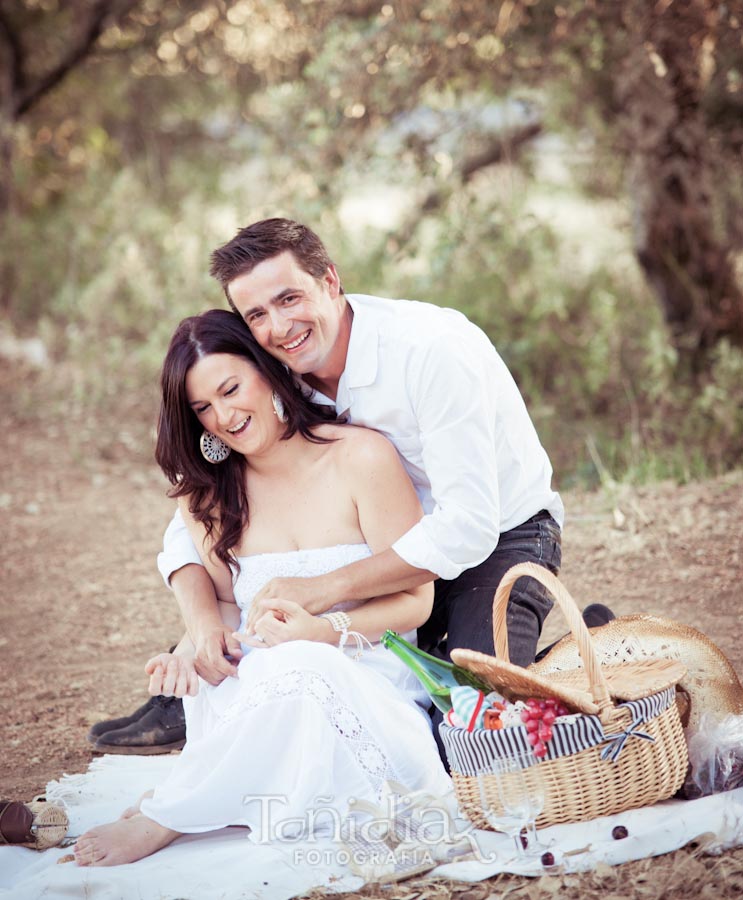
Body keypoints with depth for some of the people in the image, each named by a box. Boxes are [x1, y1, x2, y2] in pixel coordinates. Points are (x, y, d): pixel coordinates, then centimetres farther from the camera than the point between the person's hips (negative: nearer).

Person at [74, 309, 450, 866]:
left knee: (298, 669, -37)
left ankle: (159, 822, -22)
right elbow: (223, 602, 10)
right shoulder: (210, 488, 11)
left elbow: (415, 600, -4)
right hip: (266, 692, 3)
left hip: (372, 688, -2)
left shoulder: (362, 457, -5)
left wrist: (324, 631, -21)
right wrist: (192, 647, -14)